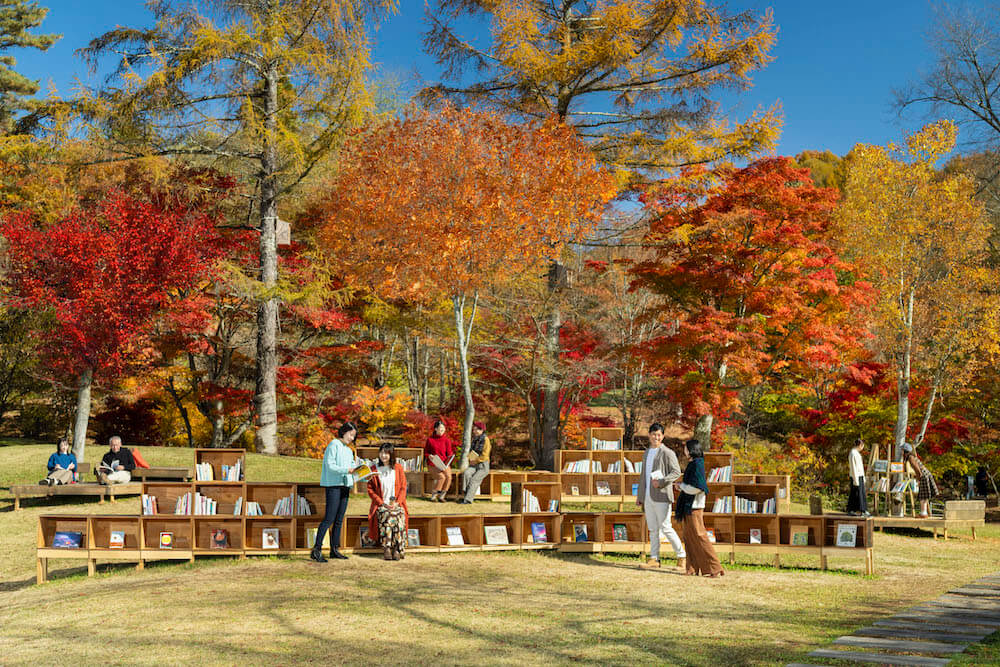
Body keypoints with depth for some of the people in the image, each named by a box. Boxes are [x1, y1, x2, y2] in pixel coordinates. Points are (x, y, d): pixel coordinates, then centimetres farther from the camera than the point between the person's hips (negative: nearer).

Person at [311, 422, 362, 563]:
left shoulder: (348, 450, 20)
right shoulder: (334, 445, -5)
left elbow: (352, 466, 19)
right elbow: (330, 466, -13)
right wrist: (347, 470, -22)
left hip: (344, 486, 8)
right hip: (333, 485, -8)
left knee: (339, 520, 8)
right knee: (329, 519, -12)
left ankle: (334, 549, 13)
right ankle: (316, 550, -11)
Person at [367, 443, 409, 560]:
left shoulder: (398, 468, 10)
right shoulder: (374, 469, 8)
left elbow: (403, 488, 7)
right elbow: (370, 489, 5)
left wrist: (396, 502, -8)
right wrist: (381, 503, -7)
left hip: (396, 503, 1)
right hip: (381, 504, -1)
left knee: (399, 516, -32)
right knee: (387, 516, -33)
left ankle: (397, 550, -29)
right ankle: (386, 549, -31)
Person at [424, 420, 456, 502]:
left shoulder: (447, 440, 5)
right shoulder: (430, 439, 2)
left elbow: (449, 454, 5)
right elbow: (426, 452, 11)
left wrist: (447, 463, -14)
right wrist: (429, 456, -12)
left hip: (444, 464, 2)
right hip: (433, 464, -2)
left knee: (448, 476, -27)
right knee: (442, 477, -29)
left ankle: (441, 496, -11)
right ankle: (433, 496, -11)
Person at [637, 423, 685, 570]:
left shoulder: (667, 453, -6)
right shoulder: (647, 452, 18)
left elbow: (676, 472, -12)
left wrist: (661, 482, -22)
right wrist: (639, 495, 23)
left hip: (662, 496, -7)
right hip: (648, 496, 7)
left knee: (666, 528, -8)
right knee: (652, 529, 8)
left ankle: (682, 557, 2)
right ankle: (654, 559, 12)